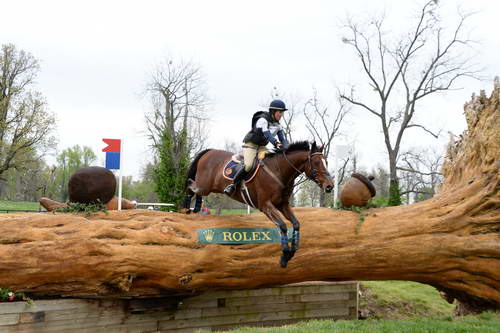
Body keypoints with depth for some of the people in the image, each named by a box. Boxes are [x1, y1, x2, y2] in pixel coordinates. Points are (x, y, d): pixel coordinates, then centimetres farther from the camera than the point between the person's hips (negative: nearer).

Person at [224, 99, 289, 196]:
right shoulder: (262, 120, -18)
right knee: (248, 165, -29)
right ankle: (233, 185, -17)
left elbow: (283, 139, -1)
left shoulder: (277, 125, 5)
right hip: (250, 144, -8)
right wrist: (276, 143, -49)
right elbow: (267, 134, -32)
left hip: (261, 147, 8)